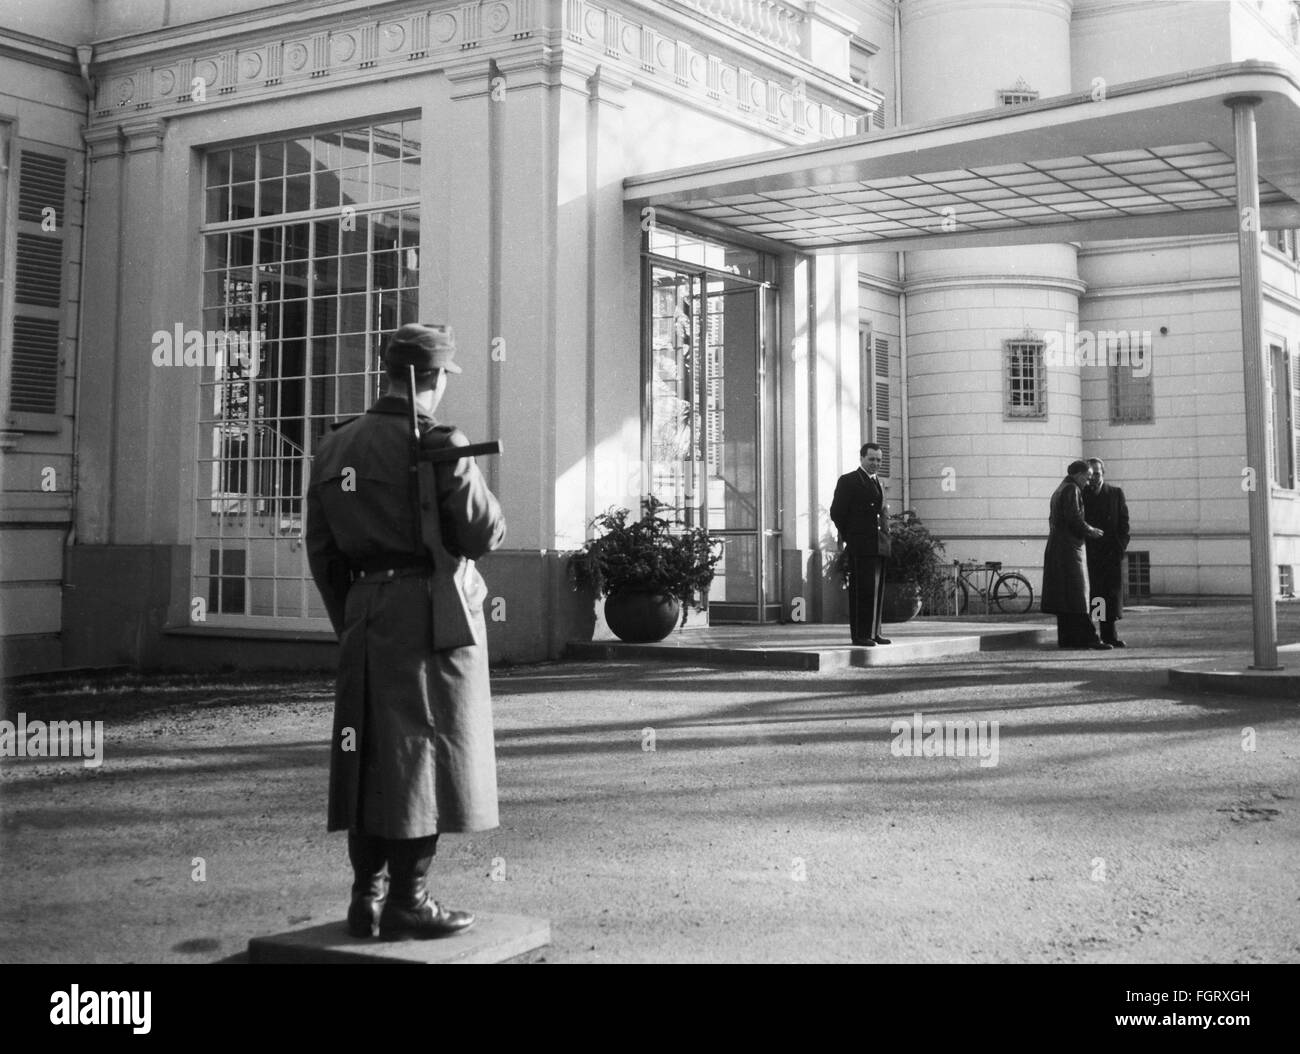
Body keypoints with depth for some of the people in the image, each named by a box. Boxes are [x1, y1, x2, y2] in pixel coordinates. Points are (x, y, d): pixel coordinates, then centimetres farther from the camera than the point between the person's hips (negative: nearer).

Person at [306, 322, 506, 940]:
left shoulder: (335, 448, 10)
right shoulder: (438, 445, -11)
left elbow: (321, 551, 13)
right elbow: (484, 535, -11)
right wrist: (476, 492, 9)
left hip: (364, 612, 6)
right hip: (429, 612, -6)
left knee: (369, 755, 11)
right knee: (424, 754, 1)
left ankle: (366, 897, 17)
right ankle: (407, 901, 5)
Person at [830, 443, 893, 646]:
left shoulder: (877, 482, 19)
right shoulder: (848, 481, -3)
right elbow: (837, 513, -5)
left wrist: (884, 535, 15)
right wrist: (849, 538, -4)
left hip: (879, 545, 7)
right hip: (860, 546, -7)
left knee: (877, 590, 8)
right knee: (862, 589, -7)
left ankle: (873, 632, 14)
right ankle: (860, 634, -3)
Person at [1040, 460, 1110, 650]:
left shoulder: (1059, 491, 20)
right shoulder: (1072, 489, -10)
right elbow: (1073, 517, -21)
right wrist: (1090, 530, -6)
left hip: (1056, 547, 10)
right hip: (1069, 548, -10)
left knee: (1063, 596, 8)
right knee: (1076, 595, -13)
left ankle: (1067, 638, 8)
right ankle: (1088, 637, -15)